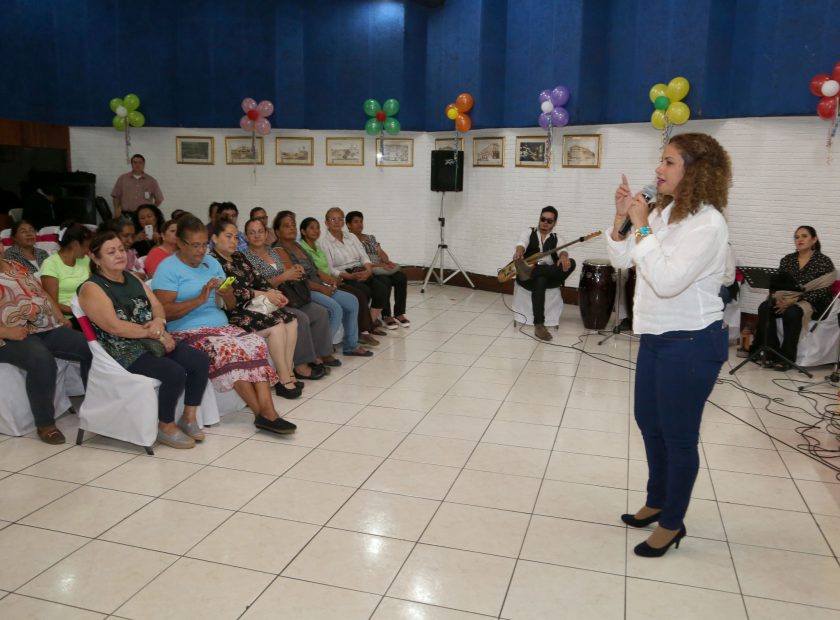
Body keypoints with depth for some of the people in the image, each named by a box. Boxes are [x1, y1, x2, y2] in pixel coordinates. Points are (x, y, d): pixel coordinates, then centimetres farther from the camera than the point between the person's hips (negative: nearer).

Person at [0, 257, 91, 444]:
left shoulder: (17, 267, 19)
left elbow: (43, 294, 20)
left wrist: (61, 318, 7)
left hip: (47, 328, 7)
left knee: (90, 347, -14)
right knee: (41, 360, -36)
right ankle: (45, 423, -21)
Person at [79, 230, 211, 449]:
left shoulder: (132, 278, 16)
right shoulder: (91, 289, -6)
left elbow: (158, 308, 14)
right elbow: (115, 327, -17)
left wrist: (158, 322, -10)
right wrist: (154, 333, -16)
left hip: (152, 342, 7)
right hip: (123, 351, -7)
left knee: (201, 360, -12)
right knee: (174, 372, -29)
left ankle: (189, 417, 3)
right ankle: (166, 427, -7)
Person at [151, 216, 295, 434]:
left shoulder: (212, 262, 17)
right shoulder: (168, 268, -2)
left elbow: (232, 304, 15)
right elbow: (165, 312, -13)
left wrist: (226, 296, -9)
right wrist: (200, 299, -19)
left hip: (221, 326, 6)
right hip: (188, 331, -6)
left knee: (256, 344, -23)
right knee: (229, 350, -32)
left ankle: (268, 410, -31)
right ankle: (263, 414, -25)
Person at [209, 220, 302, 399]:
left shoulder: (239, 257, 19)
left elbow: (257, 279, 13)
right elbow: (231, 292, -17)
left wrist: (272, 292, -8)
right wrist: (263, 295, -16)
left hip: (252, 306, 9)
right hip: (233, 313, -9)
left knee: (291, 320, -8)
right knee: (276, 325, -24)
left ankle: (288, 373, -10)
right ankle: (284, 379, -18)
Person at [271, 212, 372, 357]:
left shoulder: (297, 246, 19)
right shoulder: (279, 250, -9)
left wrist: (327, 284, 2)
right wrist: (321, 288, -15)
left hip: (318, 287, 10)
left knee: (352, 301, 4)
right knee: (335, 308, -27)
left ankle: (350, 345, 13)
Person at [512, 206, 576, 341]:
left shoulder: (557, 239, 17)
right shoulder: (528, 232, 13)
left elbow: (563, 250, -6)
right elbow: (521, 244, -10)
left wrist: (563, 256, -34)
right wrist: (518, 253, -36)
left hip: (550, 276, 2)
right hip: (527, 275, -2)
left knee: (570, 263, -25)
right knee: (540, 281, -39)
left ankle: (532, 273, -34)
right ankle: (539, 325, -39)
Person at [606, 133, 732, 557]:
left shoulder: (707, 224, -19)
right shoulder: (664, 213, 6)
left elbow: (667, 281, -28)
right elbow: (622, 260, 9)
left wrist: (642, 227, -23)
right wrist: (622, 218, -6)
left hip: (691, 343, -9)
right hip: (656, 337, 9)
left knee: (678, 436, 5)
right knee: (648, 422, 20)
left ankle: (673, 523, 24)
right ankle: (657, 501, 40)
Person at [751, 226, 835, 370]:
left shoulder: (824, 261, -5)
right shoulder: (787, 259, 9)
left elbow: (822, 291, -14)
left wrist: (795, 300, -24)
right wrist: (778, 298, -19)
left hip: (814, 302, -5)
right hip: (786, 298, 5)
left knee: (791, 313, -36)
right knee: (764, 308, -25)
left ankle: (787, 357, -24)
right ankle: (771, 353, -22)